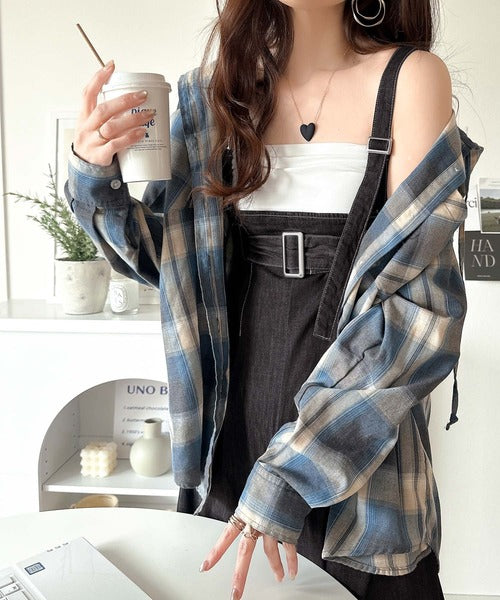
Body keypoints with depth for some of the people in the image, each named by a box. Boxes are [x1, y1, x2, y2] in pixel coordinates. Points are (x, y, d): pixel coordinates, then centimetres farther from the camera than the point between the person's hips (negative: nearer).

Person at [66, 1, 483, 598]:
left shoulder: (411, 78, -8)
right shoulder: (218, 89, 4)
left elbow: (417, 300, -16)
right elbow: (165, 254, 11)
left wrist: (293, 471, -21)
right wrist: (94, 177, -9)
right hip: (234, 427, 4)